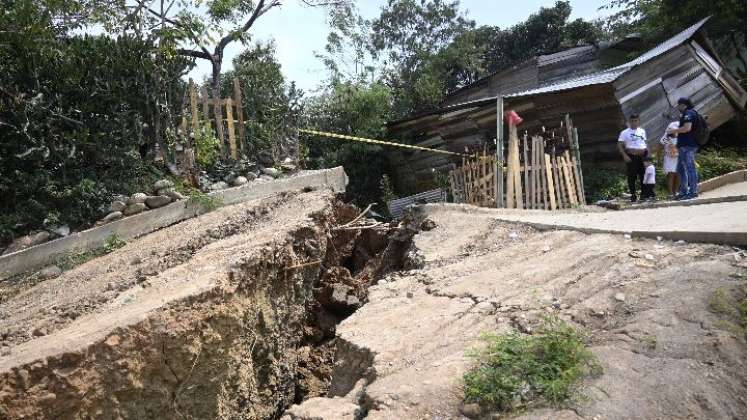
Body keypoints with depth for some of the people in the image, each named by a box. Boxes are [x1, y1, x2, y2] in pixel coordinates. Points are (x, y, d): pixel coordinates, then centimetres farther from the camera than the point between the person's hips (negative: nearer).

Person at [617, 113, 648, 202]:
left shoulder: (642, 131, 14)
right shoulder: (625, 132, -1)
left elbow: (644, 142, 24)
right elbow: (619, 145, -5)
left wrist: (647, 150, 8)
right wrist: (625, 156, -15)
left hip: (642, 156, 4)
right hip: (631, 157, -4)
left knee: (644, 175, 5)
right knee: (632, 176, -2)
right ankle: (633, 195, 5)